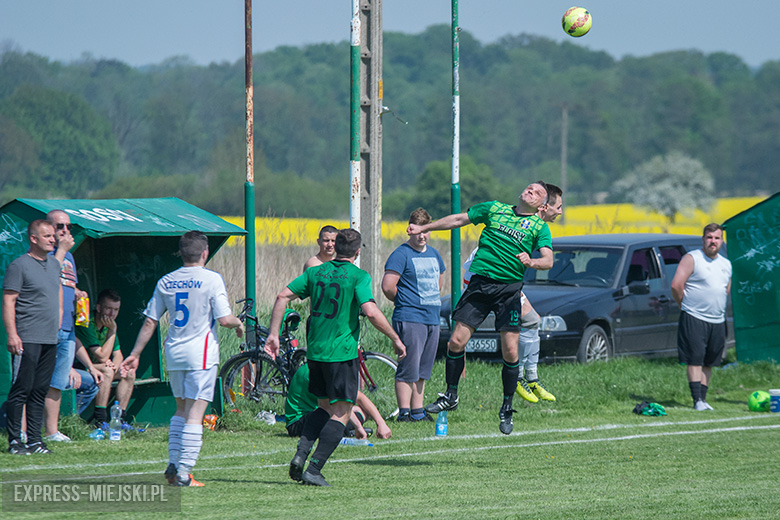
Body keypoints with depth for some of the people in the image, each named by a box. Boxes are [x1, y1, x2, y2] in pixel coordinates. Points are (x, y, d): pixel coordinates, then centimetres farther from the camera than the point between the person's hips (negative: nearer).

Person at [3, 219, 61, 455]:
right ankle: (15, 441, -4)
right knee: (21, 389, -7)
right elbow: (8, 302, -10)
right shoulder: (19, 266, -7)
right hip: (27, 339, -7)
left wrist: (58, 327, 21)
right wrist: (12, 334, -17)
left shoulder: (54, 264, 16)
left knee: (40, 391, 8)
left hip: (50, 339, 7)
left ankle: (34, 440, 11)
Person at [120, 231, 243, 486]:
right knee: (194, 414, -4)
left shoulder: (166, 282, 7)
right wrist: (239, 323, 9)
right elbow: (224, 319, -14)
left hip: (174, 352, 5)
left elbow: (149, 323, 8)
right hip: (201, 354, -5)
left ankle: (173, 464, 11)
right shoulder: (212, 279, -8)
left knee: (181, 409, 20)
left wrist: (135, 355, 15)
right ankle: (183, 473, -8)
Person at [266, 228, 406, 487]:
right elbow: (371, 312, -20)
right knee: (341, 413, 0)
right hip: (342, 352, -6)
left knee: (325, 407, 23)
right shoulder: (359, 276, -8)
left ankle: (301, 453, 4)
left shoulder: (316, 272, 9)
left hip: (314, 350, 6)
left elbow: (283, 296, 6)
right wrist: (395, 339, -10)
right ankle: (314, 469, -10)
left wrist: (273, 334, 10)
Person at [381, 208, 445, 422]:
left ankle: (418, 411, 16)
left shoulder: (433, 254, 16)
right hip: (409, 319, -7)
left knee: (422, 370, 11)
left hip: (432, 319, 7)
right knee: (408, 369, -8)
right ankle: (404, 412, -5)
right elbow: (388, 286, -14)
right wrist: (403, 301, 0)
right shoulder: (402, 254, -7)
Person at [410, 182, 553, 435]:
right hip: (480, 283, 2)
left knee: (510, 351, -8)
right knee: (457, 341, -4)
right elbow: (459, 219, 22)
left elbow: (548, 260, -6)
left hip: (509, 289, -2)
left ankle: (506, 409, 7)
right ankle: (450, 396, 15)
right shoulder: (495, 209, 13)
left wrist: (531, 262, -28)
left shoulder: (539, 227, 6)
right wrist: (423, 228, 23)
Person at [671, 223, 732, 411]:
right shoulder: (691, 259, -6)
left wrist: (718, 310, 16)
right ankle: (697, 401, -11)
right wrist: (686, 306, -1)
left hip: (717, 321, 6)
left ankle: (703, 398, 13)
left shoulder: (726, 264, 15)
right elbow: (676, 285, -11)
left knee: (708, 363, 8)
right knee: (695, 360, -9)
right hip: (694, 319, -6)